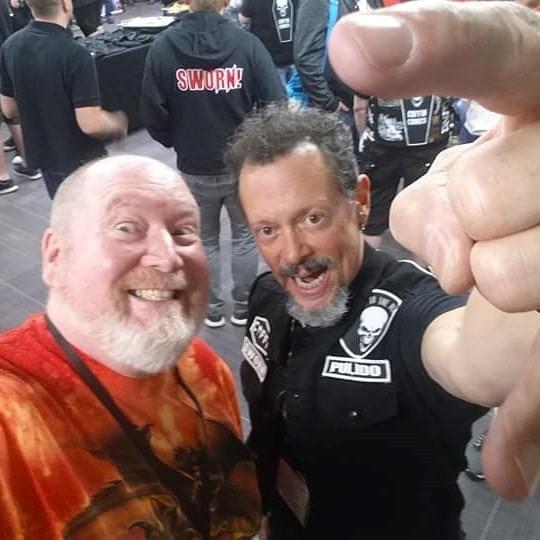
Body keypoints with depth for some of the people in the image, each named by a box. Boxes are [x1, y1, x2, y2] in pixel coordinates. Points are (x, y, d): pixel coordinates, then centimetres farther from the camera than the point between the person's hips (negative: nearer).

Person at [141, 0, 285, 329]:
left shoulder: (163, 47, -10)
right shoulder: (247, 43, -13)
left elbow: (153, 116, -7)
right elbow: (276, 105, -14)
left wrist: (178, 143, 12)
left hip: (194, 169, 1)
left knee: (206, 241, 20)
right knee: (245, 235, 21)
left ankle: (213, 309, 32)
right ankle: (243, 307, 32)